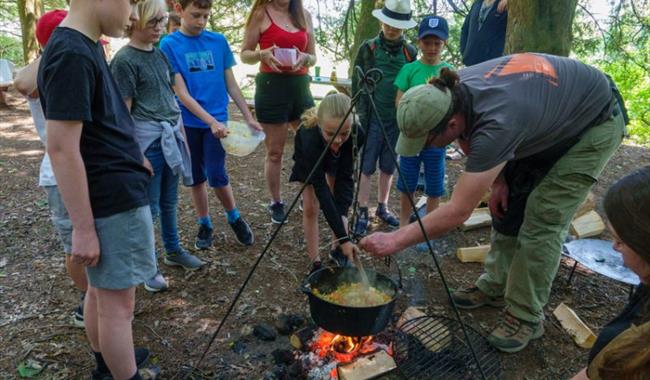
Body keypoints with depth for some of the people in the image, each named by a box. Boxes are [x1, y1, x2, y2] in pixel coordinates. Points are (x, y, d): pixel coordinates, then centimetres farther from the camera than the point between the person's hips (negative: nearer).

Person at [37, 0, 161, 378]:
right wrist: (83, 228, -19)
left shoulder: (85, 47, 9)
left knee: (103, 289, 21)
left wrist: (130, 155, 23)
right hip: (113, 201, -10)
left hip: (117, 191, 10)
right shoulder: (71, 55, -20)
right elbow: (62, 148, -22)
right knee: (118, 301, 4)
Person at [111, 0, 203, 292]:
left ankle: (173, 251, 34)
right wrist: (137, 155, -15)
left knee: (169, 201, 18)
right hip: (148, 139, -7)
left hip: (171, 135, 7)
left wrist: (181, 132, 15)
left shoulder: (160, 54, 11)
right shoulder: (124, 59, -10)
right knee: (149, 206, 3)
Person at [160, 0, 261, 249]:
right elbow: (181, 93, -12)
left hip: (217, 119, 0)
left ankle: (235, 218, 19)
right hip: (189, 122, 0)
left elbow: (231, 84, 7)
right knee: (197, 178, 10)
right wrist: (211, 122, -21)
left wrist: (248, 117, 2)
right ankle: (205, 225, 28)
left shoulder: (219, 41, 1)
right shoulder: (169, 45, -6)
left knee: (217, 175, -6)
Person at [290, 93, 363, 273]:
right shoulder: (310, 138, -45)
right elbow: (321, 188, -43)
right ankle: (315, 262, 6)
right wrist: (343, 236, -45)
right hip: (309, 158, -2)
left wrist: (341, 213, -44)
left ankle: (337, 250, 17)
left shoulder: (356, 134, -38)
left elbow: (345, 178, -31)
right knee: (310, 208, -5)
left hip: (337, 158, 2)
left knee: (339, 202, -3)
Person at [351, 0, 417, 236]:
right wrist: (362, 113, -5)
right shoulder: (368, 48, 0)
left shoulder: (411, 52, 6)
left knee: (388, 167, 10)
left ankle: (383, 208, 24)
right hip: (372, 118, -2)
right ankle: (363, 213, 8)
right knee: (366, 167, 0)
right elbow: (356, 83, 2)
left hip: (398, 119, 2)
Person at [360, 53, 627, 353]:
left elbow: (458, 212, -37)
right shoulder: (453, 92, -20)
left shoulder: (497, 123, -42)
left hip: (597, 122, -7)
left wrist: (395, 240, -34)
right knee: (507, 202, 5)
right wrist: (497, 179, -7)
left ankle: (526, 317, 1)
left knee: (543, 217, -14)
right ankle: (495, 287, 20)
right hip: (548, 121, 8)